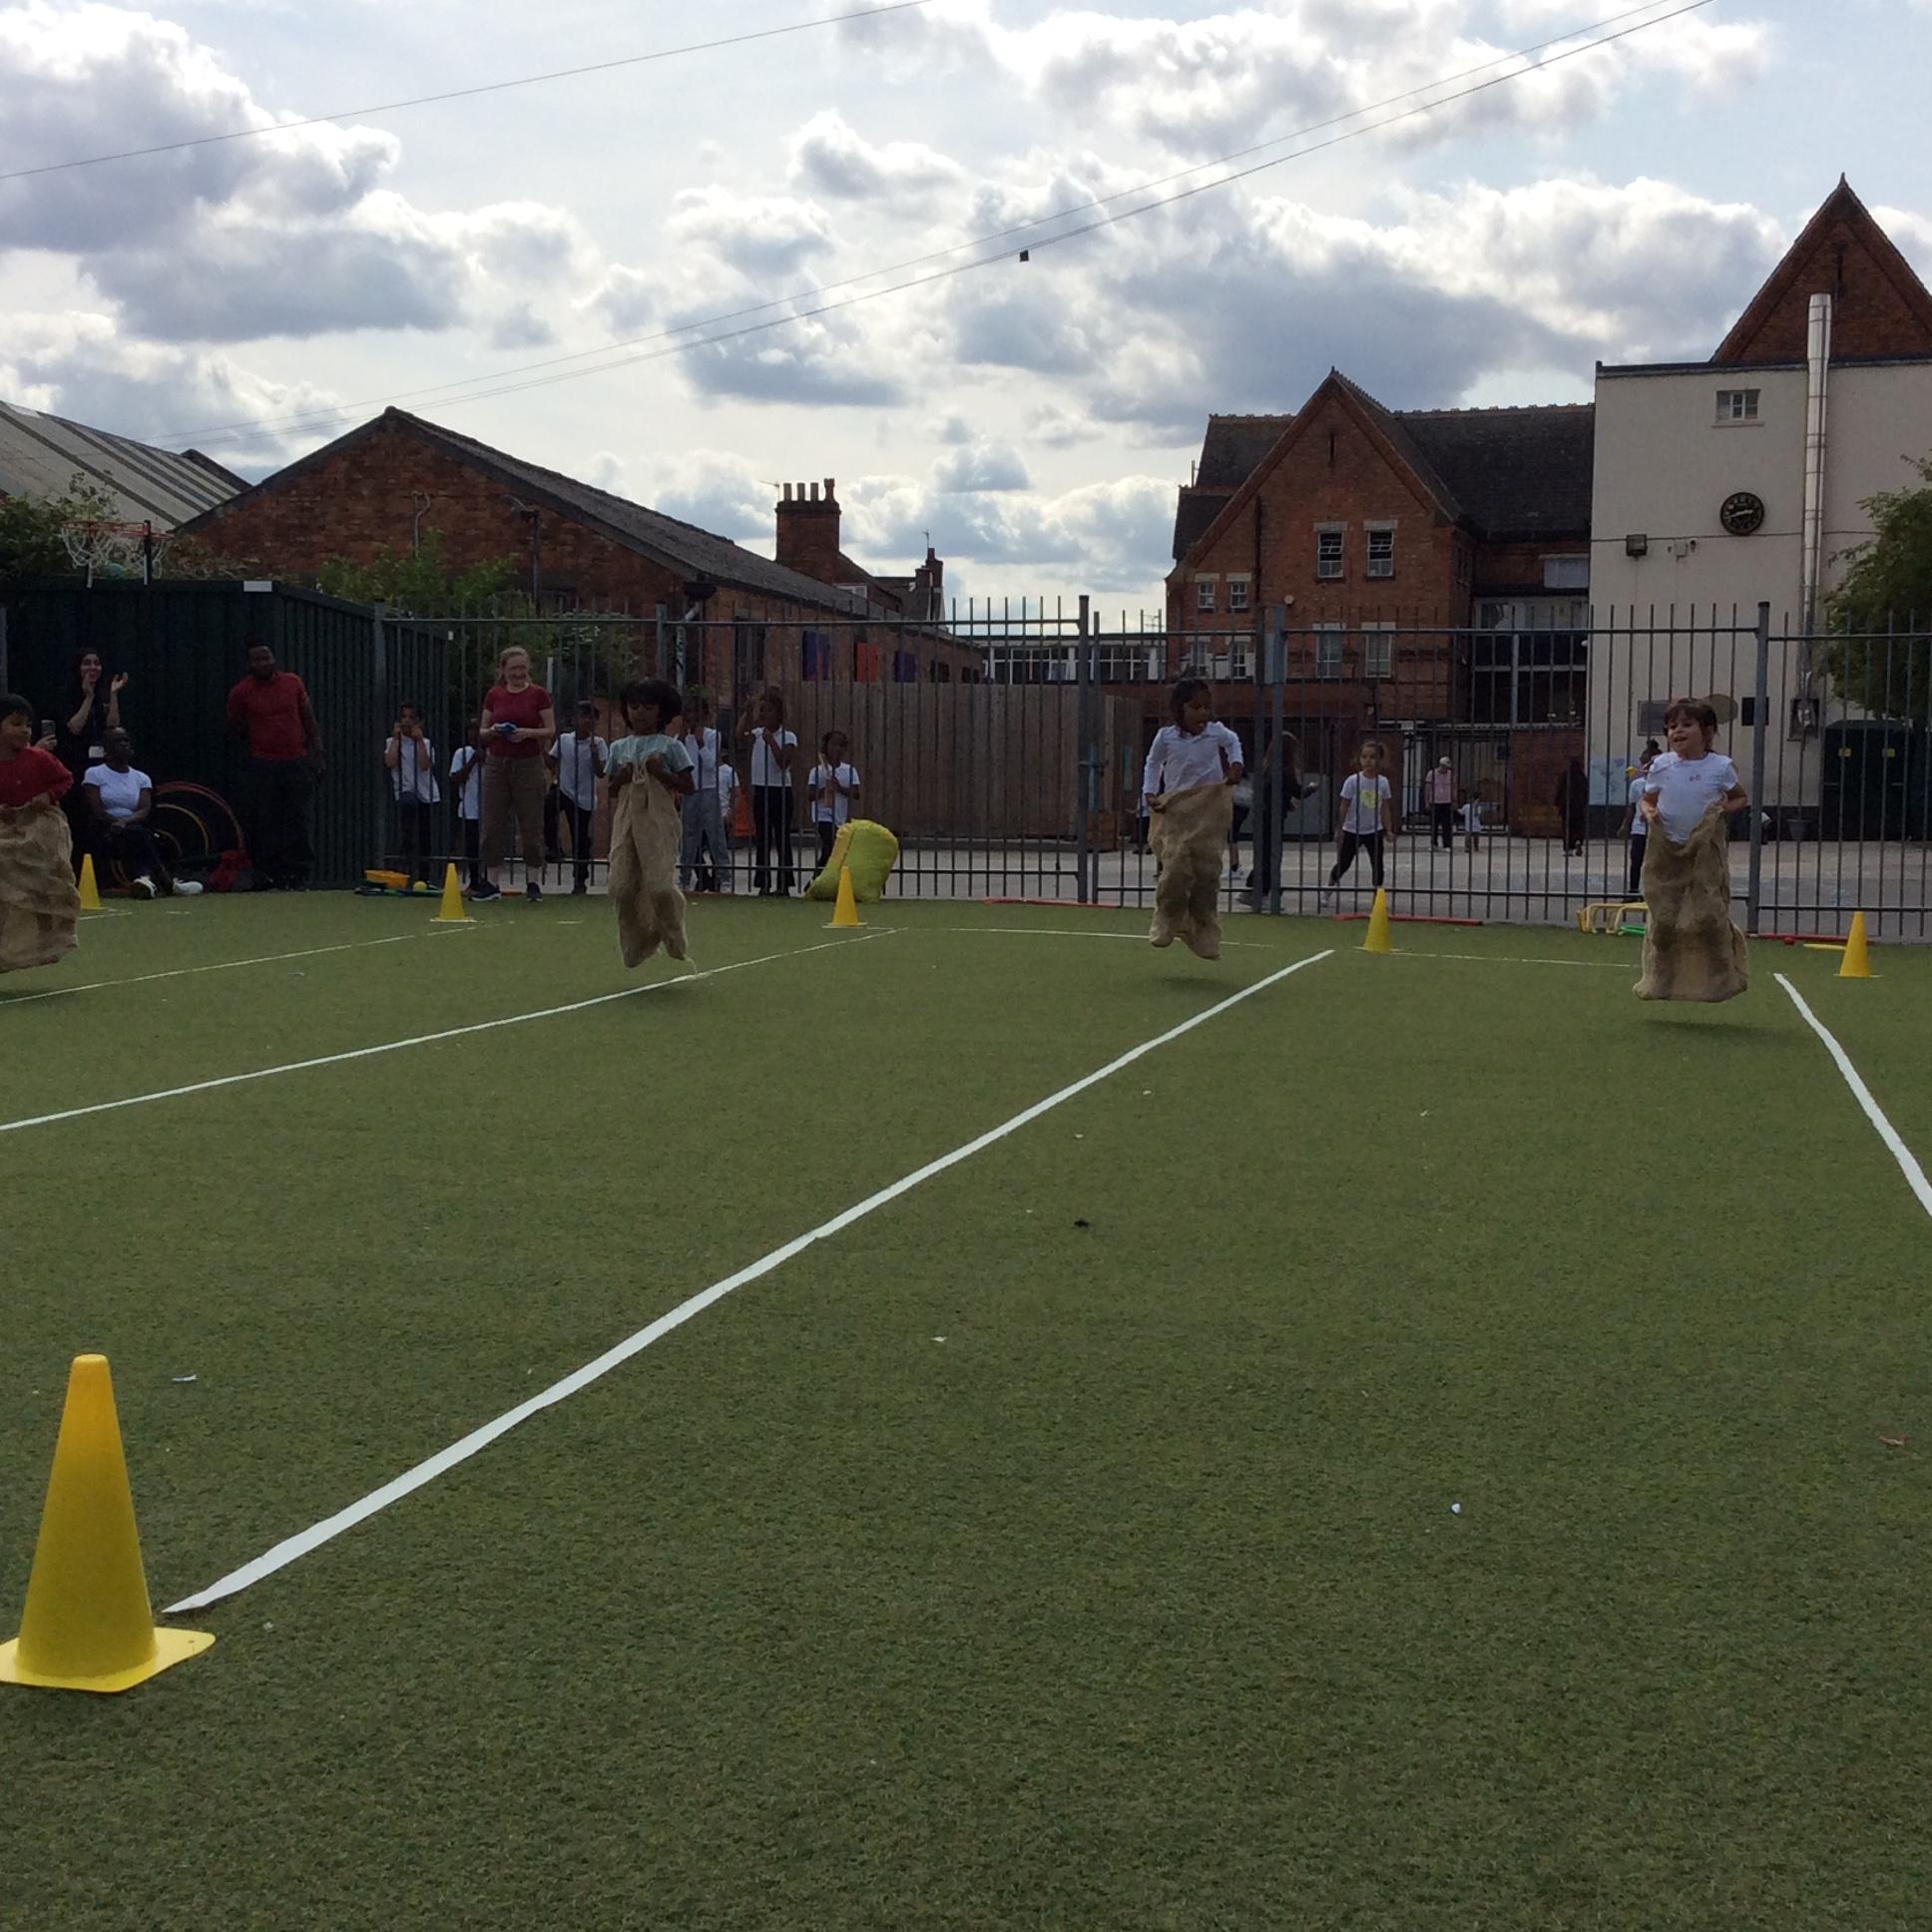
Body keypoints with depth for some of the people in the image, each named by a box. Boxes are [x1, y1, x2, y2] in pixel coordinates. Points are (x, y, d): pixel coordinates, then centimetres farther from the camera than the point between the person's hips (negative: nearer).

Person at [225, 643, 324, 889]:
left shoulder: (293, 683, 6)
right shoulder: (241, 692, 0)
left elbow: (309, 719, 11)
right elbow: (234, 726, 13)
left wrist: (318, 752, 5)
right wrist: (253, 743, 4)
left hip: (297, 761, 2)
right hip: (263, 765, -2)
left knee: (297, 819, 1)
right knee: (265, 823, -3)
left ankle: (297, 875, 7)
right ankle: (272, 877, 2)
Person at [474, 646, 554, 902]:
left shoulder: (538, 694, -1)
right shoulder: (494, 695, 7)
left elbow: (551, 730, -2)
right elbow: (482, 732, 11)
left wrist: (528, 732, -18)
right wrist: (493, 731, -10)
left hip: (528, 764, -3)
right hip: (497, 763, 3)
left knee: (531, 825, -1)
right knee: (492, 824, 3)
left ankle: (532, 882, 7)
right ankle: (491, 883, 9)